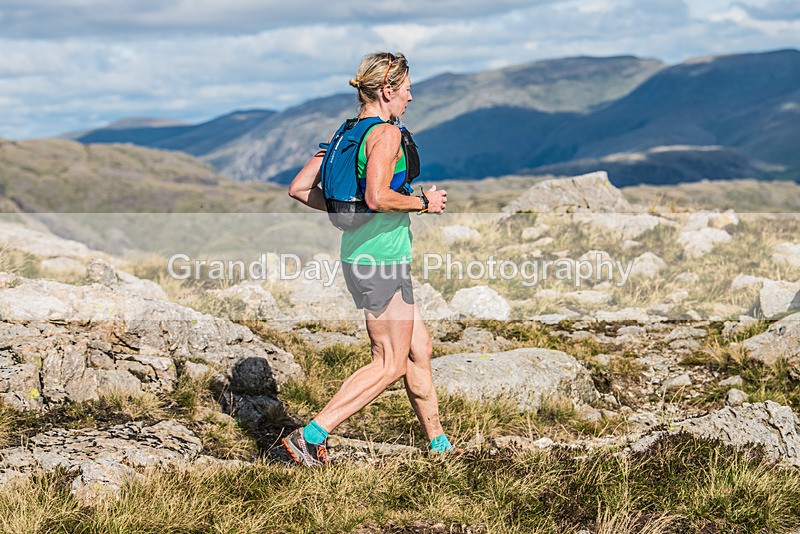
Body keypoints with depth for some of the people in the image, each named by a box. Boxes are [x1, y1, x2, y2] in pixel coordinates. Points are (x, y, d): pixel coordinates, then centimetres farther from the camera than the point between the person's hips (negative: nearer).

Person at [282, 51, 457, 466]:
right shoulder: (386, 133, -14)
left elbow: (299, 189, 11)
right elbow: (378, 197, -28)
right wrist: (425, 203, -13)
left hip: (358, 256, 10)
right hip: (381, 262, -10)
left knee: (419, 348, 17)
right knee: (390, 364, -1)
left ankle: (438, 444, 26)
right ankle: (310, 437, -3)